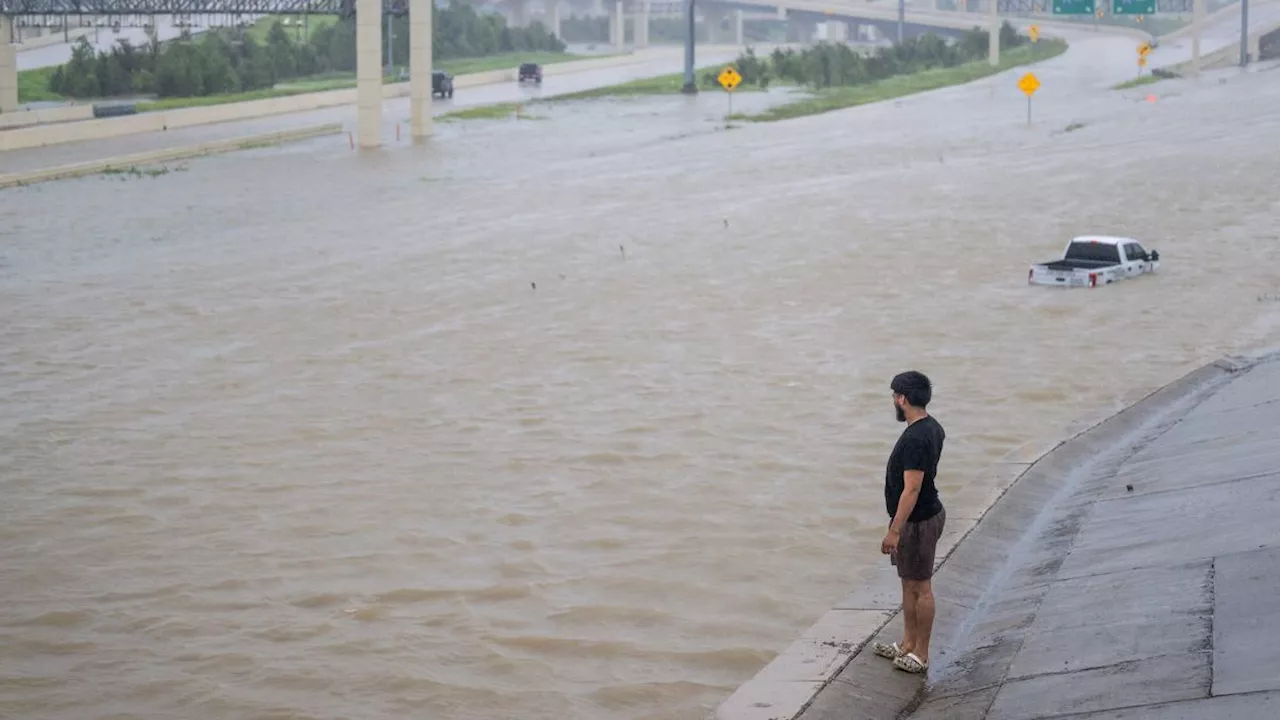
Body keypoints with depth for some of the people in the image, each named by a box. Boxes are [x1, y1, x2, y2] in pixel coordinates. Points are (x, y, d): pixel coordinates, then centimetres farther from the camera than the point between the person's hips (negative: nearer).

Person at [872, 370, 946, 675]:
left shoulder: (915, 439, -27)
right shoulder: (932, 428, 6)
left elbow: (912, 489, -28)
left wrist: (894, 531, -25)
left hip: (917, 521, -10)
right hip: (927, 514, 10)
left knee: (920, 587, 1)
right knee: (909, 583, 19)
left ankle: (921, 655, 12)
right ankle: (908, 644, 30)